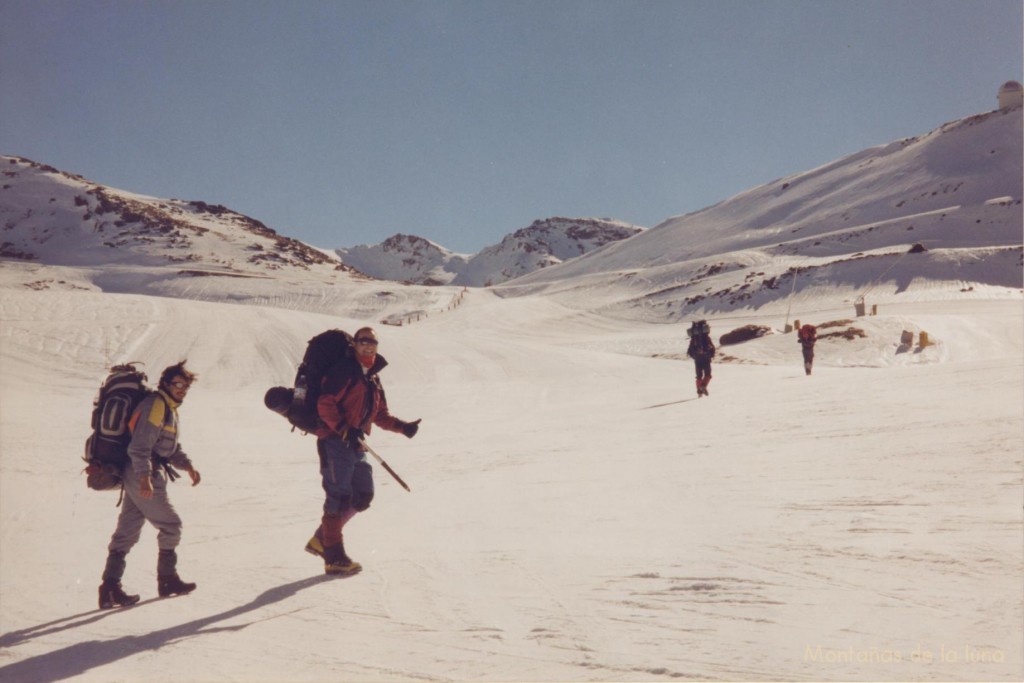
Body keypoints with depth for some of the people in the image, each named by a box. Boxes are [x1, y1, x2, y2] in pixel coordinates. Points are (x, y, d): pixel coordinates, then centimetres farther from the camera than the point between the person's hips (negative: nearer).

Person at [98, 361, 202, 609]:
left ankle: (110, 587, 6)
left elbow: (171, 447, 24)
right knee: (170, 526, 1)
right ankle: (167, 580, 13)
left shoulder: (169, 408, 20)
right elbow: (140, 445, -22)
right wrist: (145, 476, -29)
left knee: (127, 531, 6)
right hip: (143, 477, -10)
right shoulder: (155, 405, -13)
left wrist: (187, 465, 9)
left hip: (139, 476, 10)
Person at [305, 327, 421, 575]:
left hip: (356, 445, 9)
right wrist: (344, 429, -25)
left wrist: (402, 427, 9)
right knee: (339, 498, -8)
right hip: (335, 443, -9)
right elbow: (325, 404, -16)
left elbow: (380, 415, 24)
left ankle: (321, 539, 18)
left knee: (363, 496, 8)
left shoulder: (373, 379, 18)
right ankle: (334, 557, 0)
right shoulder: (344, 371, -8)